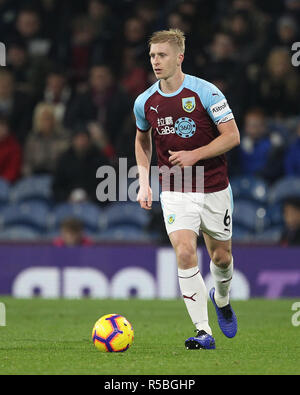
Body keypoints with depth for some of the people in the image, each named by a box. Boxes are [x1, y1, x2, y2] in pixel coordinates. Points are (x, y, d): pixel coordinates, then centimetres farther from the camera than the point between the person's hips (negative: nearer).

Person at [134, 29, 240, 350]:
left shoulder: (206, 92, -12)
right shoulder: (145, 102, -2)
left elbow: (232, 135, -10)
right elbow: (142, 140, 17)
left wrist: (195, 155, -21)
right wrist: (144, 183, 8)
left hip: (214, 190, -1)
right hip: (175, 193, 1)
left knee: (221, 256, 11)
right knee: (185, 253, -17)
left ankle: (221, 299, 46)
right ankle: (203, 332, -15)